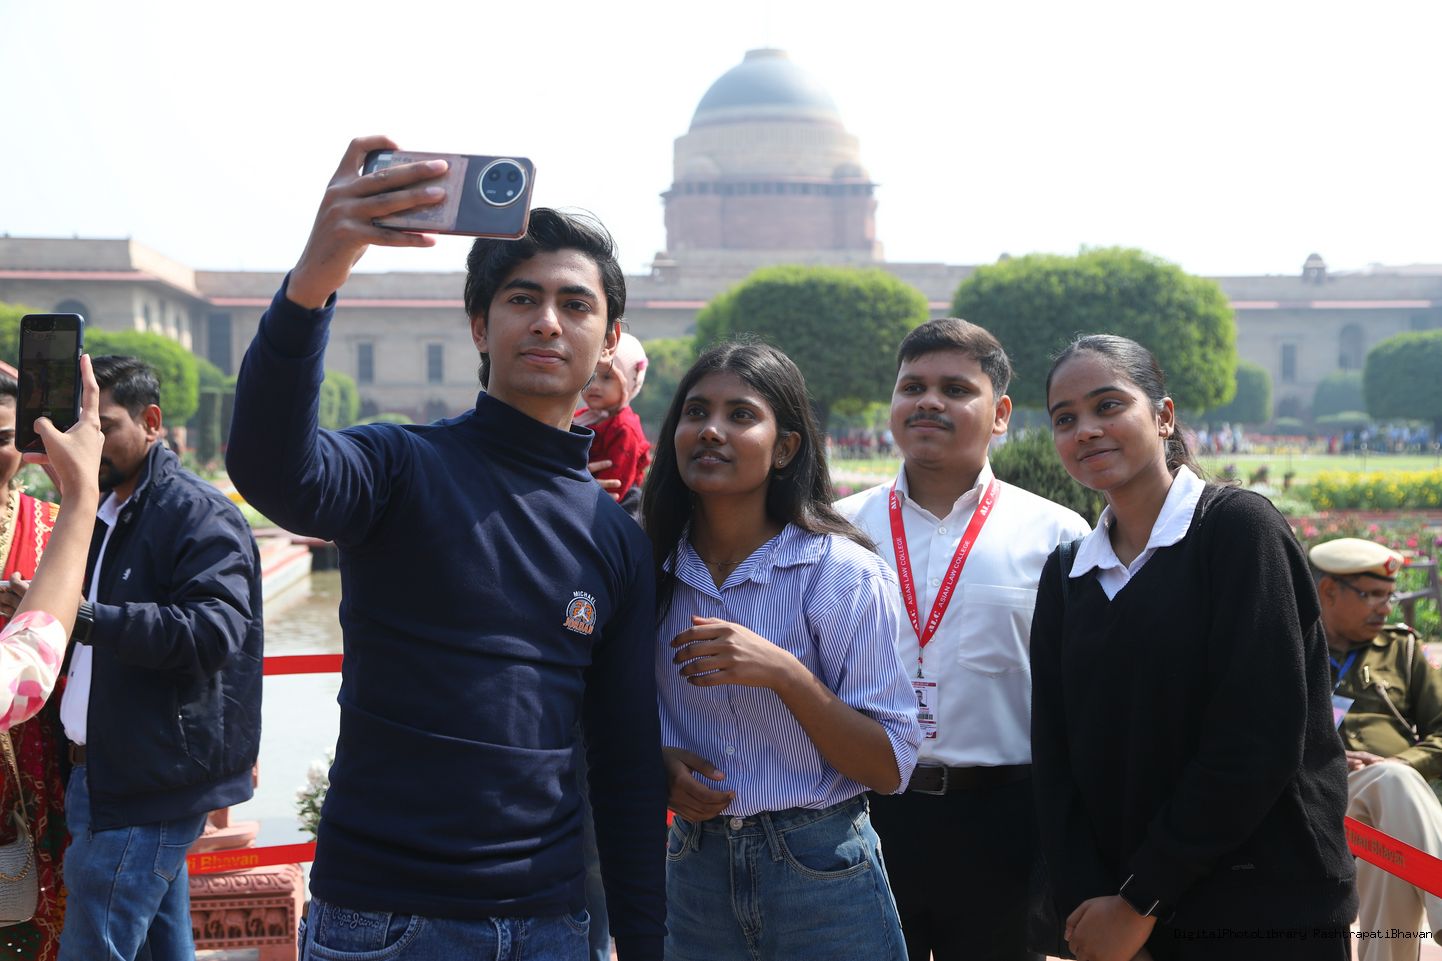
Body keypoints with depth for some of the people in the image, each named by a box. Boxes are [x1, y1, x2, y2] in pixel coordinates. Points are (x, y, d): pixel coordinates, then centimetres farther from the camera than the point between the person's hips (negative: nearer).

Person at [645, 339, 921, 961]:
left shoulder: (842, 572, -12)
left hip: (821, 872, -3)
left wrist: (784, 673, -26)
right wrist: (661, 761, -8)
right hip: (693, 874, 4)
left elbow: (891, 768, -14)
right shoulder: (655, 570, 0)